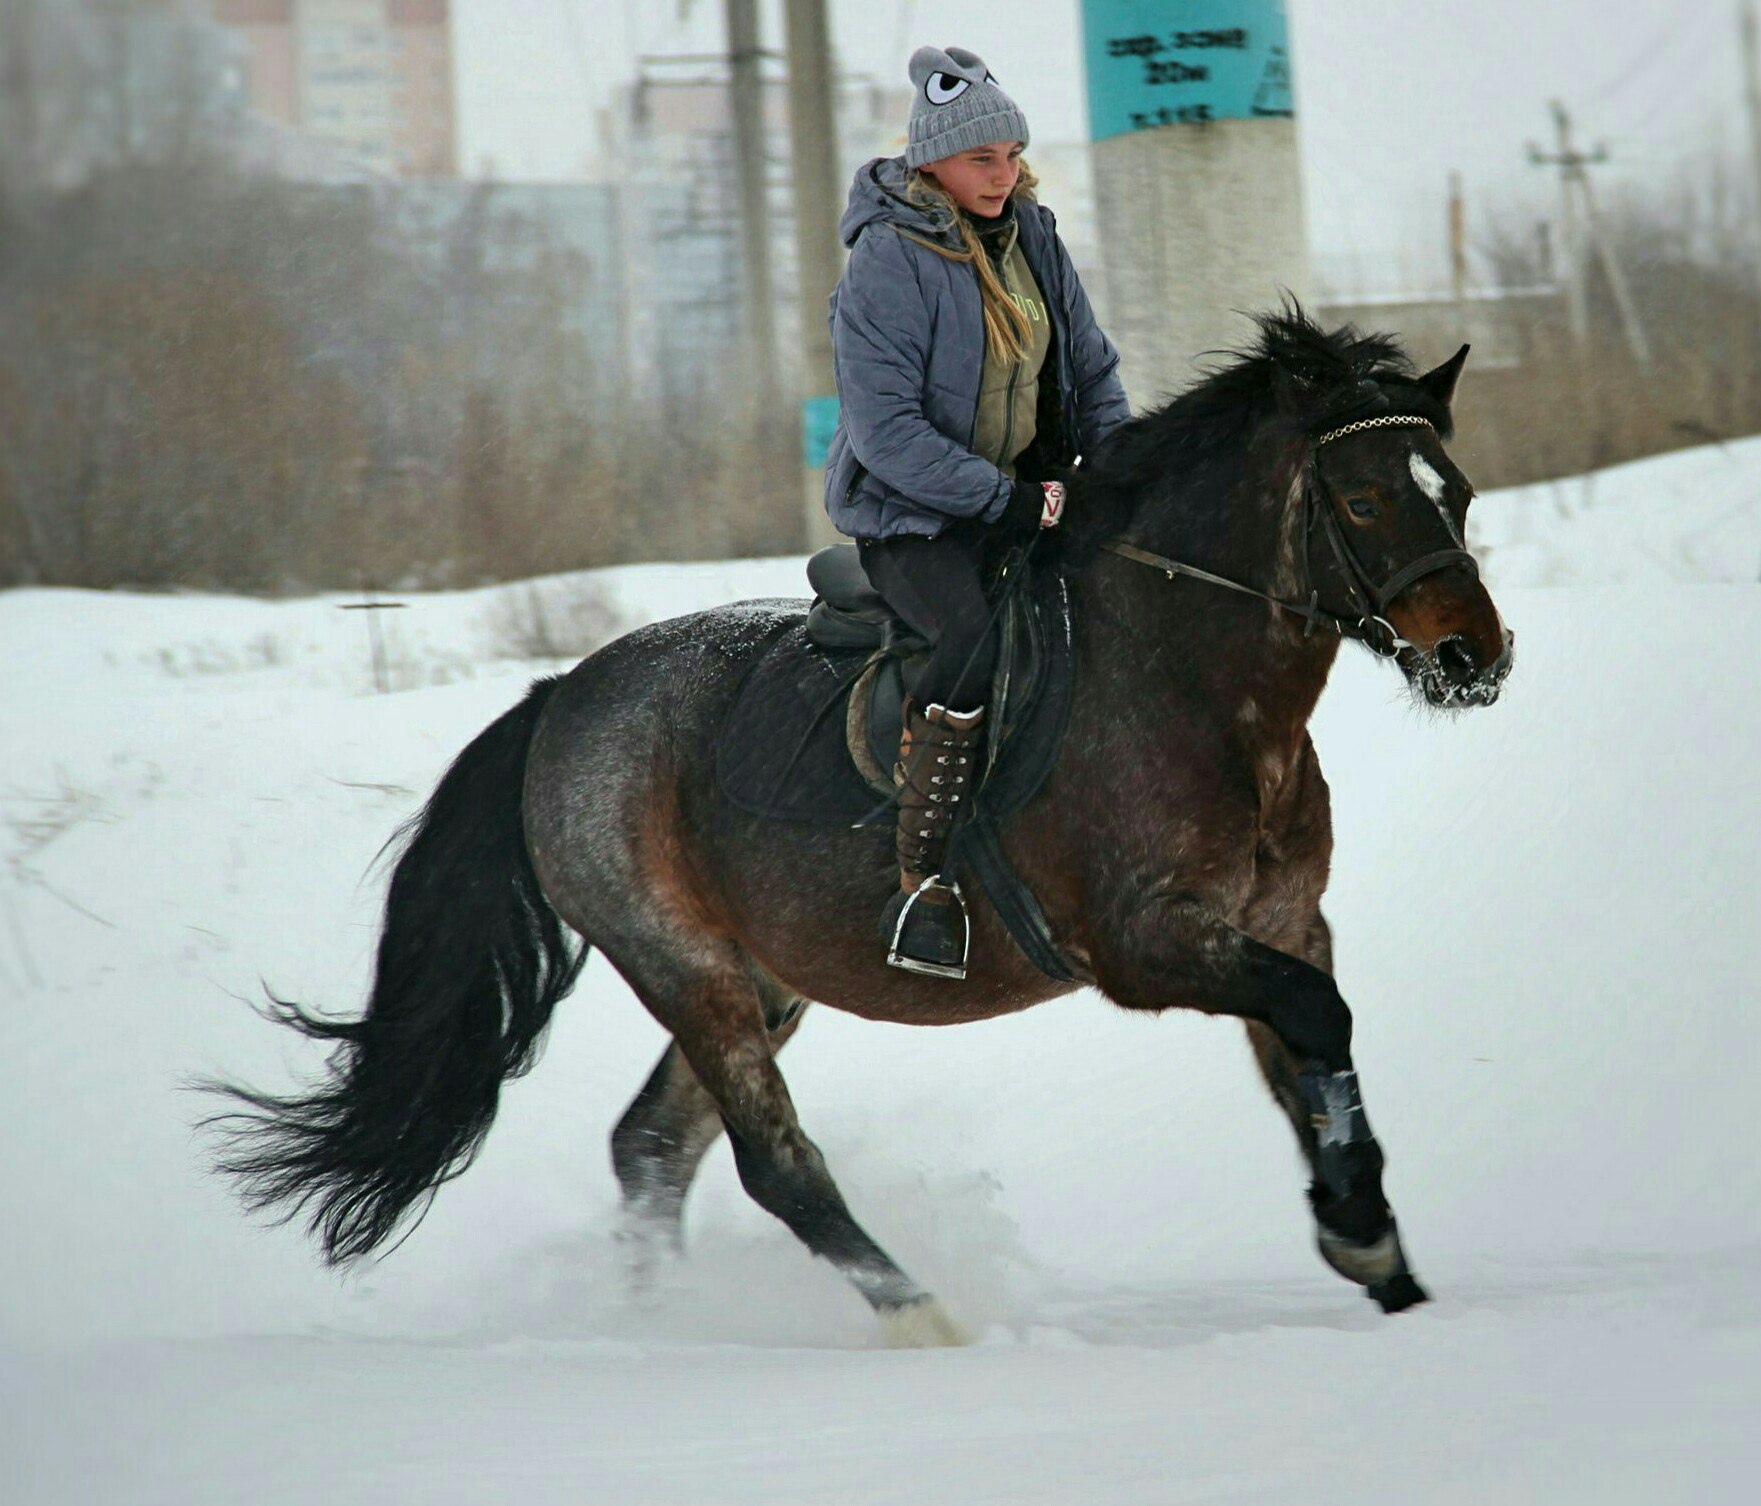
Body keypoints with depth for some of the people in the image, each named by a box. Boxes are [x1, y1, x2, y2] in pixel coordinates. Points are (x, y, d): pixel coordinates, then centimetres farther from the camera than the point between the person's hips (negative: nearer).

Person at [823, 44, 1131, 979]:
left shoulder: (1030, 236, 7)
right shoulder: (887, 264, -15)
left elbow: (1091, 370, 16)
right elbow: (886, 429, -20)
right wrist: (1003, 500, -23)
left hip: (1027, 496, 7)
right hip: (911, 517, -7)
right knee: (981, 639, -34)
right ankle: (923, 889, -28)